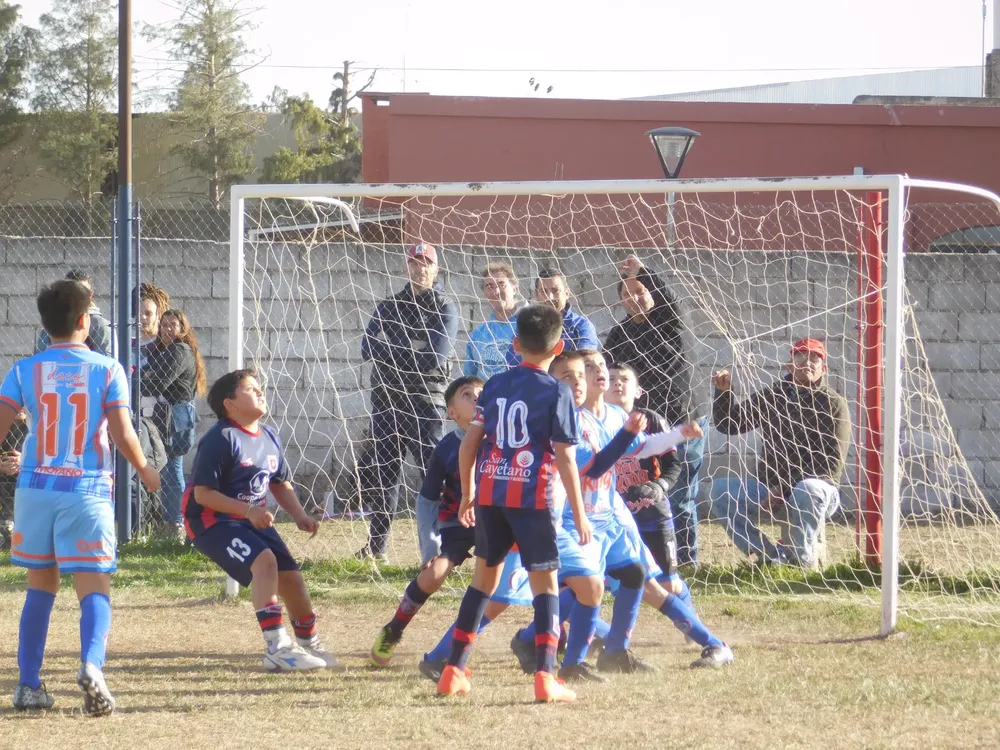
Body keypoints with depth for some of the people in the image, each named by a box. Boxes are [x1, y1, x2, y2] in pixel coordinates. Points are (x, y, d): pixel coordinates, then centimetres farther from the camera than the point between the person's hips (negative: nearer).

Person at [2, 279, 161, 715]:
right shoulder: (107, 371, -3)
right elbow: (122, 435, -6)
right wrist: (145, 471, 12)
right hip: (87, 491, -2)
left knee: (40, 587, 16)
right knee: (94, 588, -3)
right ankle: (91, 664, -30)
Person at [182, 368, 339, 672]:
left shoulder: (269, 438, 8)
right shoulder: (220, 439, -18)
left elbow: (281, 484, 21)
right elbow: (203, 493, -21)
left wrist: (300, 516, 4)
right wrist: (247, 510, -28)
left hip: (254, 519, 8)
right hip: (211, 521, -8)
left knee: (291, 576, 8)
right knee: (264, 560, -30)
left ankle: (308, 643, 35)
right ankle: (277, 647, -30)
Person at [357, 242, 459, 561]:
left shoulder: (445, 310, 3)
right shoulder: (388, 307, 16)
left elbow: (435, 358, -11)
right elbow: (368, 349, 1)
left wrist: (391, 351, -7)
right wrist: (412, 352, -12)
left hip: (427, 403, -4)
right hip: (388, 401, 4)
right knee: (381, 472, 6)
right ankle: (377, 544, 13)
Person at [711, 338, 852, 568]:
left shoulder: (834, 404, -4)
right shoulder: (771, 397, 10)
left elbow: (833, 463, -11)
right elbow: (728, 425, 12)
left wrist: (786, 488, -19)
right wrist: (724, 392, -8)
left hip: (817, 483, -5)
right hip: (769, 484, 5)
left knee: (808, 492, -39)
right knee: (721, 490, -17)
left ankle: (802, 560, -21)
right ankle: (772, 557, -16)